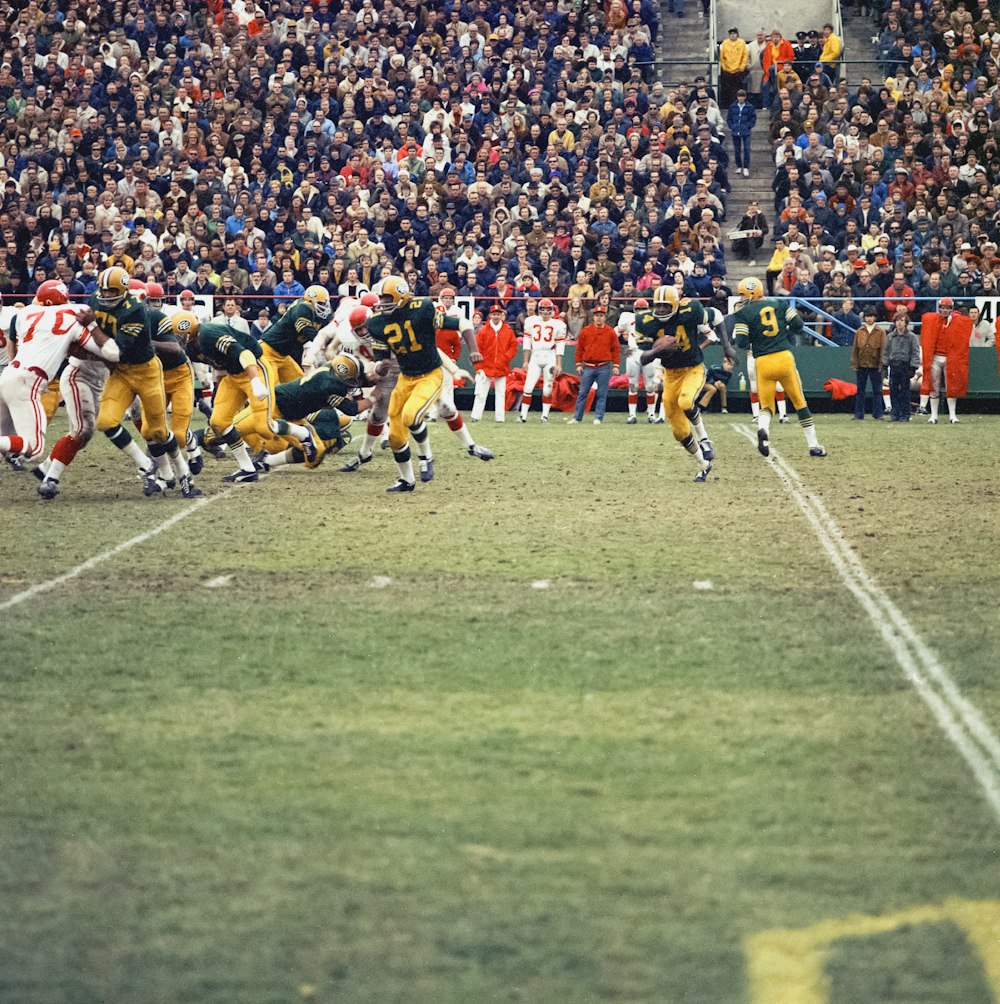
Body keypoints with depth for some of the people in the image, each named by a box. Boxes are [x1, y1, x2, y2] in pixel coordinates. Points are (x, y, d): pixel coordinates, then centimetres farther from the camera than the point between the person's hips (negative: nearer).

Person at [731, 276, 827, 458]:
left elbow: (742, 343, -6)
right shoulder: (779, 305, 8)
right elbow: (798, 324, 5)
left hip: (763, 362, -1)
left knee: (766, 405, 11)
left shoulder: (743, 313, -1)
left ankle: (763, 429, -23)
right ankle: (813, 445, 12)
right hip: (785, 358, 1)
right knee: (799, 402, 12)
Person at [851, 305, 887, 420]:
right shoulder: (859, 332, 8)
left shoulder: (881, 331, 1)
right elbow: (855, 349, 9)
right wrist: (854, 364, 1)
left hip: (875, 366, -2)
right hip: (861, 365, 2)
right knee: (860, 390, 6)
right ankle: (858, 414, 10)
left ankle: (877, 415, 6)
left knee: (877, 390, 2)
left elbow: (883, 349, -1)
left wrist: (881, 364, -8)